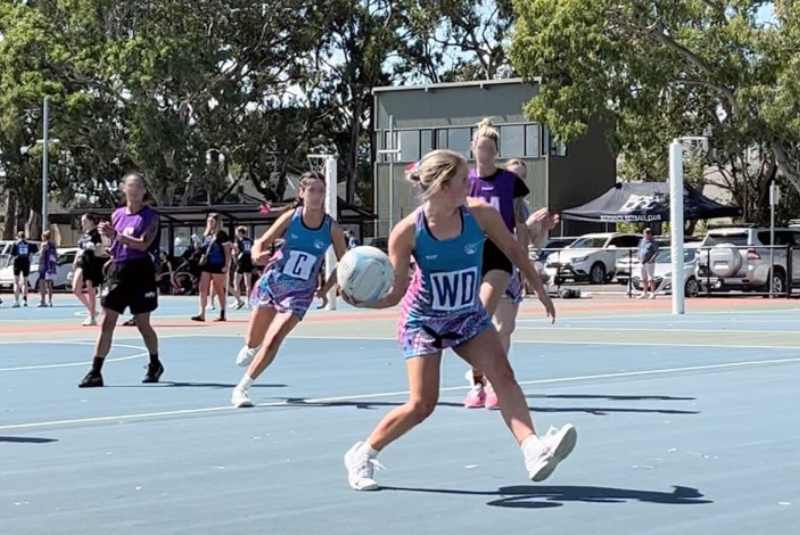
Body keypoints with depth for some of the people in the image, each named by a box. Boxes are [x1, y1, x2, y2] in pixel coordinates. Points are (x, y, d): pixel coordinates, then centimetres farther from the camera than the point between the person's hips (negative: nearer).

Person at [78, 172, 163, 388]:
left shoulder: (150, 215, -4)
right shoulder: (117, 215, 10)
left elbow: (143, 245, -17)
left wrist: (116, 235, -25)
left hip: (140, 272, -4)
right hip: (117, 270, 4)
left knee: (143, 324, 6)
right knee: (107, 322, -4)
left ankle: (155, 365, 30)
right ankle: (95, 372, -5)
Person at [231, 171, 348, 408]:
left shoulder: (332, 228, -13)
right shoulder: (290, 217, -13)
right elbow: (262, 242, -10)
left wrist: (326, 288, -7)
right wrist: (258, 254, -33)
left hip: (299, 293, -1)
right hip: (272, 284, 1)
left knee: (273, 341, -17)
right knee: (253, 341, 13)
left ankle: (241, 389, -5)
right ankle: (251, 347, 53)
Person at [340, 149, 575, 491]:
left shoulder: (480, 213, -16)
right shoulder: (407, 232, -22)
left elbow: (514, 251, 2)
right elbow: (394, 293, -16)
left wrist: (540, 291, 9)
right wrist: (363, 300, -35)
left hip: (469, 316, 3)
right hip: (423, 321, -3)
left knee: (503, 374, -20)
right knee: (422, 404, -7)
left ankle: (534, 451, -30)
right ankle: (361, 456, 13)